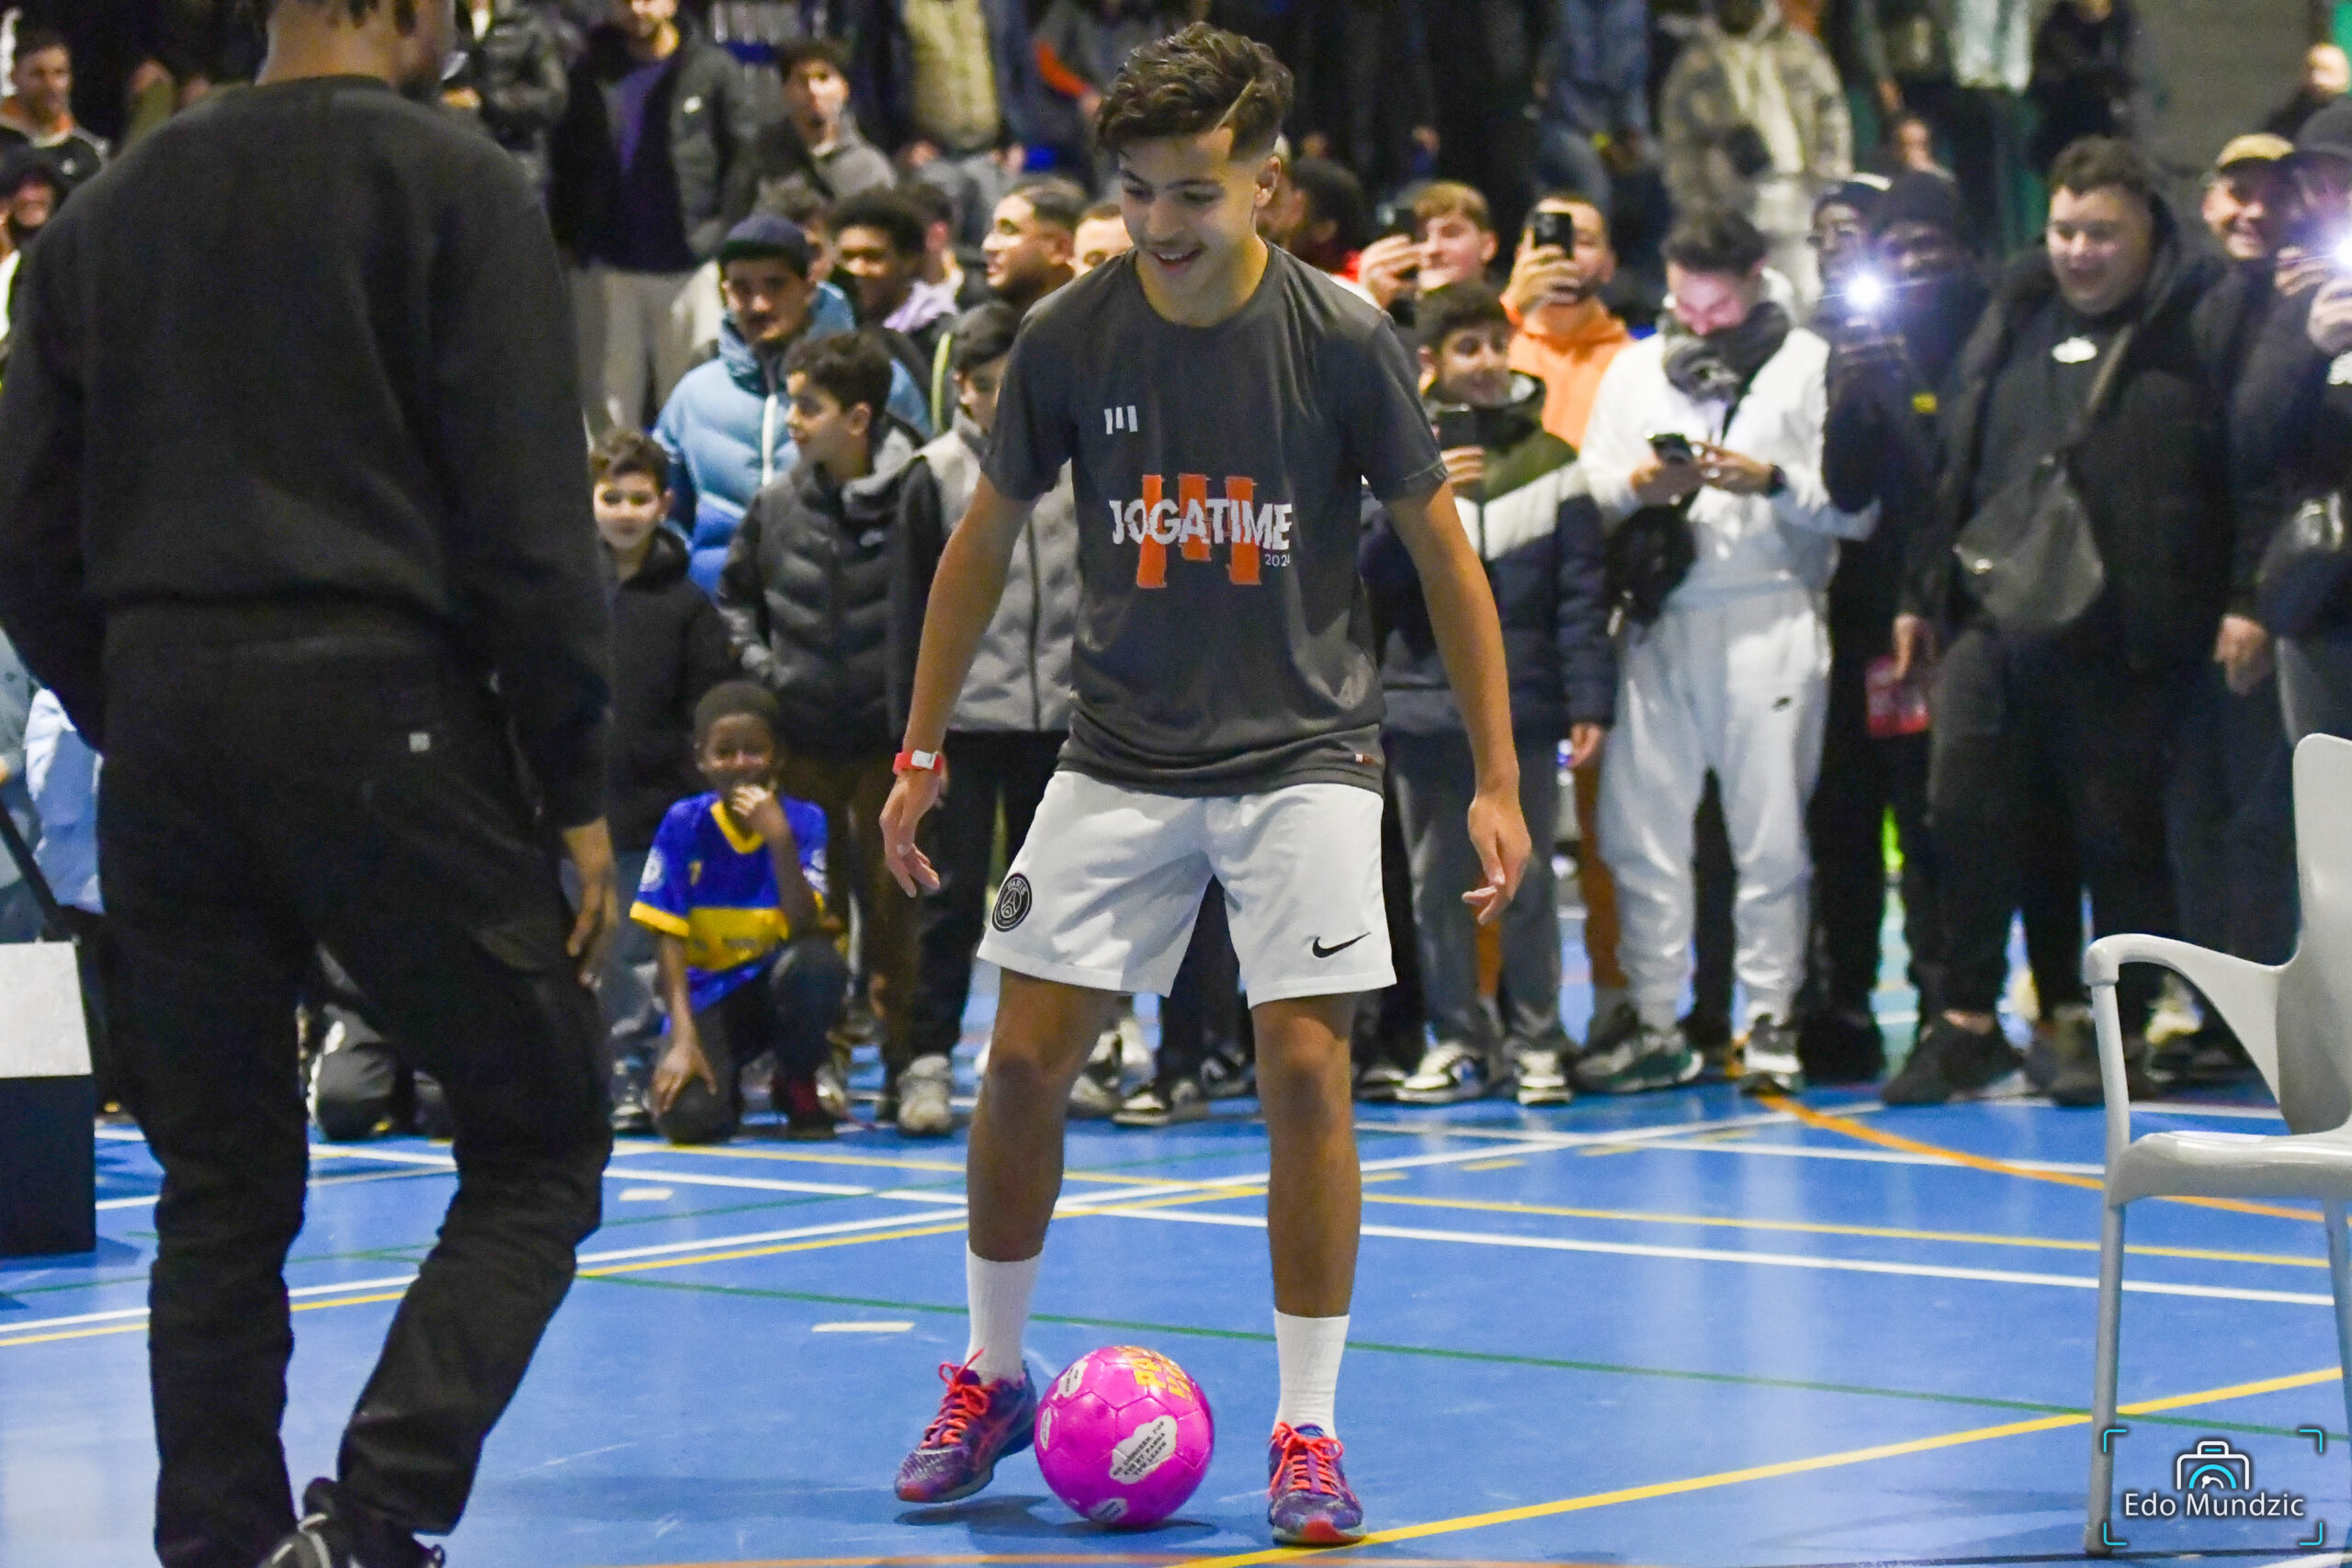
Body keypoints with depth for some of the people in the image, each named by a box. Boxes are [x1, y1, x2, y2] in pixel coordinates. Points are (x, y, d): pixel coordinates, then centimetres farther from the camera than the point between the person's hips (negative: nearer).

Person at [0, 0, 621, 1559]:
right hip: (384, 714, -5)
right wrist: (576, 788, -2)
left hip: (167, 733, 5)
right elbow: (530, 526, -8)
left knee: (221, 1192, 13)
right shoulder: (459, 188, -2)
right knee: (539, 1149, 3)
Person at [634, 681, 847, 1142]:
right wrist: (683, 1040, -21)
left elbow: (805, 929, -20)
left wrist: (780, 839, -32)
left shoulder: (803, 821, -8)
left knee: (817, 961, -36)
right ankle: (722, 1081, 13)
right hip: (709, 995, -1)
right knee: (686, 1115, -29)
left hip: (779, 984, 1)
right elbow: (670, 938, -10)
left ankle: (798, 1087, -5)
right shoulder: (684, 824, -8)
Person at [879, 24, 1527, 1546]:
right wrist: (922, 754, 7)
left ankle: (1308, 1434, 0)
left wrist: (1498, 780, -5)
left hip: (1304, 751, -2)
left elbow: (1444, 552, -3)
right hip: (1123, 755, 2)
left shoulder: (1340, 336, -11)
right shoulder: (1068, 337, -6)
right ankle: (993, 1379, 20)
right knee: (1025, 1057, -2)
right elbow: (987, 539, 8)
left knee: (1305, 1066, -11)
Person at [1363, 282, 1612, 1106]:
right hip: (1425, 704, 1)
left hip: (1525, 706, -1)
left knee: (1527, 879, 2)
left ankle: (1536, 1041, 8)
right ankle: (1459, 1039, 11)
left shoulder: (1552, 463, 6)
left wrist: (1589, 701, -5)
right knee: (1437, 882, 3)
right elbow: (1369, 570, -1)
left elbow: (1582, 594, 3)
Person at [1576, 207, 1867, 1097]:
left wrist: (1771, 480, -15)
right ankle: (1655, 1021, 8)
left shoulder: (1809, 366, 5)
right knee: (1641, 830, 2)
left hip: (1772, 627, -4)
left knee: (1771, 836, -1)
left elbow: (1858, 507, -1)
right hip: (1658, 628, 4)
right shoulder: (1635, 370, 18)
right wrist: (1636, 485, -7)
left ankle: (1772, 1019, 6)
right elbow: (1586, 494, 13)